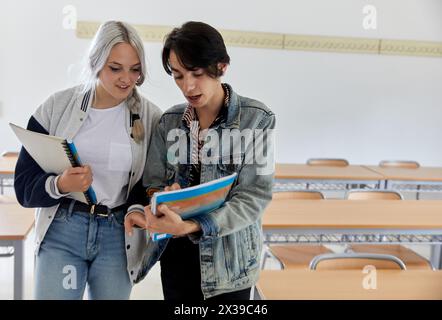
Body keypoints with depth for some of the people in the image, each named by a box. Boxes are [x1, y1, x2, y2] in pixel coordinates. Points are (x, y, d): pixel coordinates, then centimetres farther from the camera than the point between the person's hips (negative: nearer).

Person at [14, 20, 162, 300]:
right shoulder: (57, 107, -5)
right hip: (61, 232, 0)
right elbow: (24, 184, -4)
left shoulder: (150, 117, -4)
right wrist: (59, 185, -24)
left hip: (119, 235, 1)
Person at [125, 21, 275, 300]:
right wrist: (140, 212, -23)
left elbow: (254, 195, -16)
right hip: (176, 253, 3)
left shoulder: (256, 119, -9)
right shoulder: (170, 121, 2)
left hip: (229, 256, -3)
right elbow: (154, 184, 1)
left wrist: (190, 227, -29)